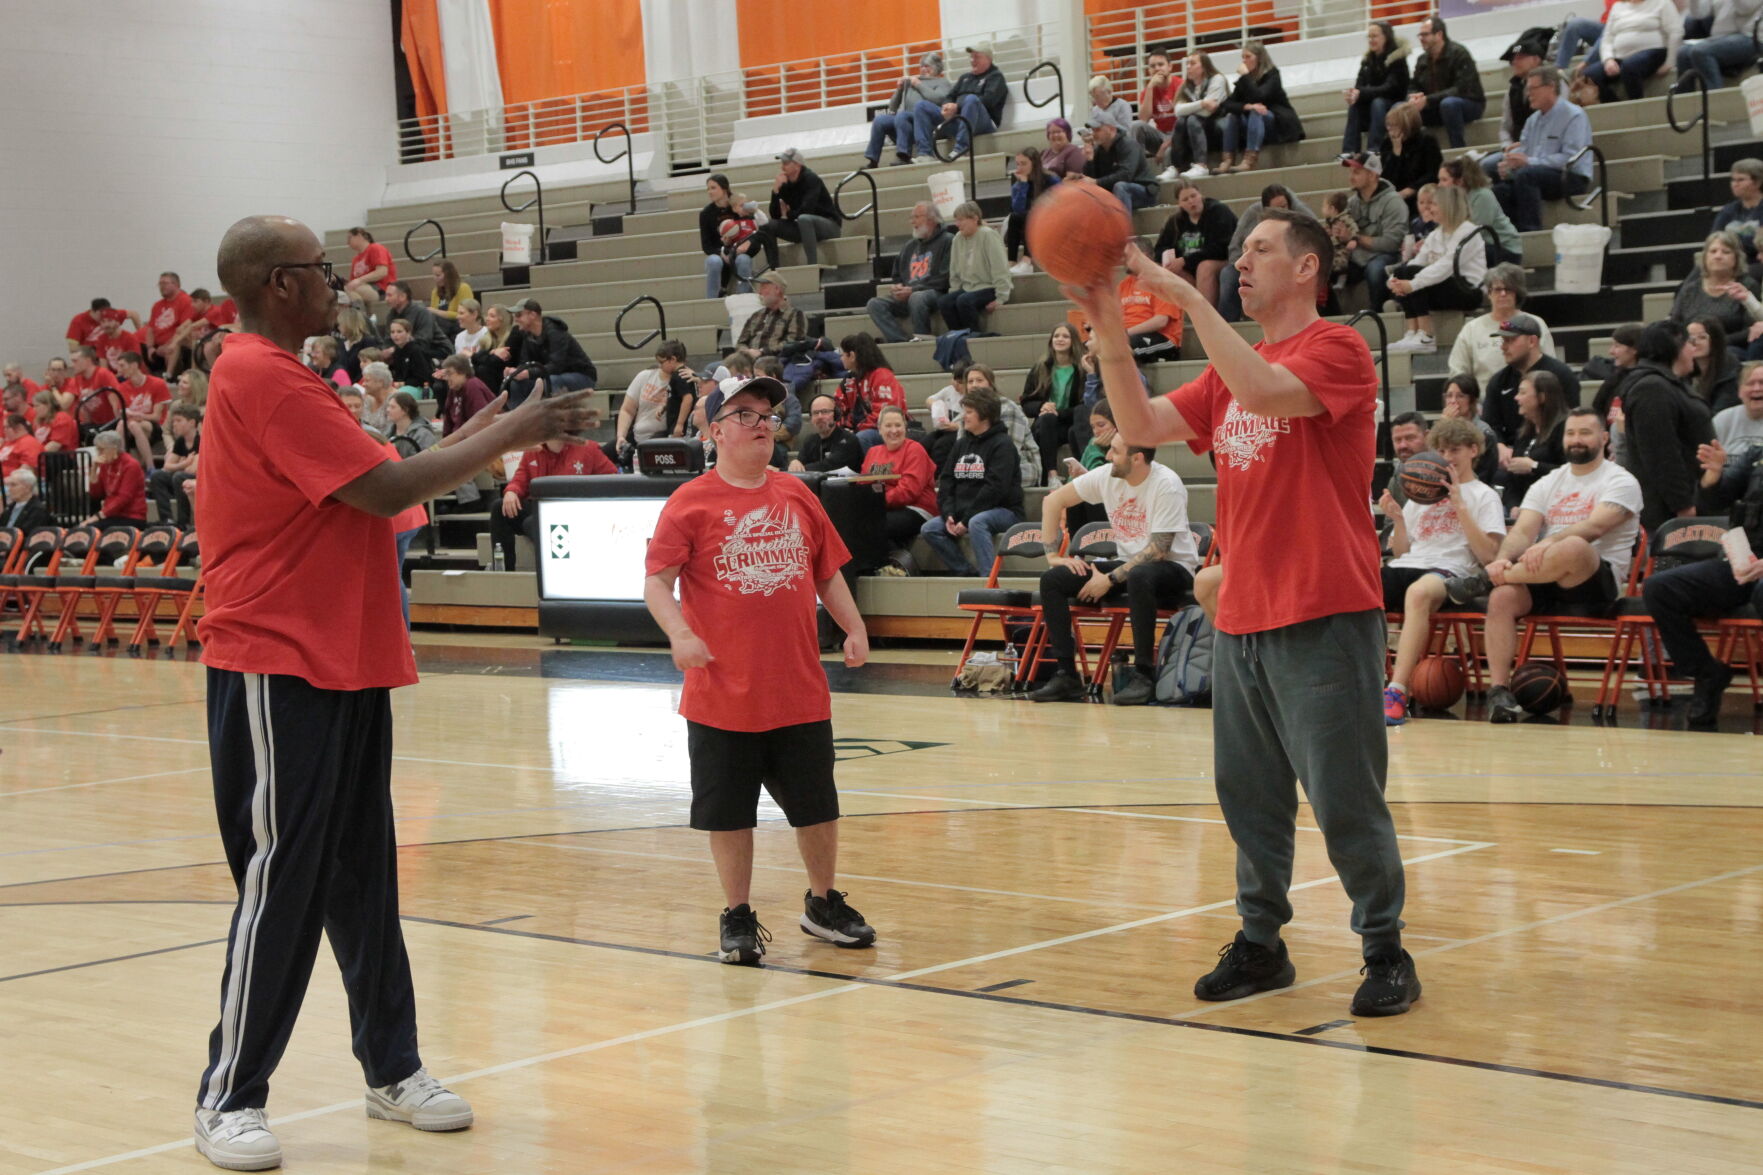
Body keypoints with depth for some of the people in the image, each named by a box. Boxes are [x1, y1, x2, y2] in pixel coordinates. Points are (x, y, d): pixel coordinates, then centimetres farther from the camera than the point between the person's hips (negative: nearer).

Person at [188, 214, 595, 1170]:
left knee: (362, 877, 13)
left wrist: (486, 437, 12)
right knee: (281, 884, -5)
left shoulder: (278, 376, 17)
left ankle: (391, 1069, 21)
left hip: (341, 668, 10)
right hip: (281, 671, -10)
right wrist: (503, 438, -11)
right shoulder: (261, 378, -16)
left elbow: (367, 491, 19)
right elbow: (385, 490, -19)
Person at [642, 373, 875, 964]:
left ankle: (823, 903, 31)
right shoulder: (691, 502, -5)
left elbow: (827, 572, 16)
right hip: (723, 692, -4)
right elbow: (656, 582, -11)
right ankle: (738, 918, 19)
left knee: (817, 805, 12)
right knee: (728, 812, 5)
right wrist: (679, 633, -27)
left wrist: (854, 627, 4)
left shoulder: (797, 496, 8)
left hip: (801, 691, 4)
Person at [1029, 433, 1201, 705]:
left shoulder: (1167, 485, -20)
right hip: (1127, 564, 6)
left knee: (1138, 577, -42)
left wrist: (1110, 580, -23)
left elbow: (1158, 550, -23)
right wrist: (1053, 555, -1)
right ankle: (1066, 675, -11)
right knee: (1052, 580, -11)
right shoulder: (1106, 476, -3)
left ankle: (1144, 675, -32)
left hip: (1173, 568, -6)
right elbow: (1053, 500, 6)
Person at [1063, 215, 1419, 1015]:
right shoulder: (1230, 370, 17)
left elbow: (1263, 392, -26)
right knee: (1248, 793, 12)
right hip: (1242, 615, 8)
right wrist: (1108, 331, -2)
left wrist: (1185, 296, -22)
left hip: (1322, 617, -7)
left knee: (1344, 797, -3)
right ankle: (1261, 943, 23)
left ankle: (1386, 952, 8)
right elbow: (1141, 426, 9)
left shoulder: (1338, 350, -7)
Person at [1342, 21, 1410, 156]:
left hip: (1397, 103, -5)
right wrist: (1353, 93, -29)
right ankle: (1349, 151, -32)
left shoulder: (1396, 58, -13)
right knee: (1354, 105, -23)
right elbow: (1359, 86, -3)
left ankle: (1374, 149, -41)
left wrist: (1361, 93, -35)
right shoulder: (1368, 60, 6)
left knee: (1378, 103, -35)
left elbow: (1391, 88, -25)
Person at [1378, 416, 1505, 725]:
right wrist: (1397, 519, 5)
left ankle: (1397, 692, -48)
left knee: (1418, 592, -43)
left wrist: (1459, 505, -7)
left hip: (1450, 570, -5)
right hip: (1405, 567, 5)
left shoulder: (1484, 496, 13)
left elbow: (1489, 555, -2)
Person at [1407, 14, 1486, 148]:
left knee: (1448, 103, -40)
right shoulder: (1422, 59, 4)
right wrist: (1413, 99, -21)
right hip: (1437, 107, 6)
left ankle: (1458, 151, -31)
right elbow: (1413, 87, 6)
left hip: (1470, 104, -6)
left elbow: (1462, 89, -25)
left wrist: (1427, 100, -30)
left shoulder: (1459, 53, -16)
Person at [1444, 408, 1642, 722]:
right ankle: (1499, 691, -28)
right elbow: (1521, 531, 4)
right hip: (1544, 579, 5)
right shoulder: (1547, 484, 18)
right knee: (1502, 596, -28)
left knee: (1573, 547, -39)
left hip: (1597, 579, -5)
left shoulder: (1620, 481, 2)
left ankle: (1485, 578, -23)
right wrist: (1506, 558, -20)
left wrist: (1548, 543, -34)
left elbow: (1594, 526, -17)